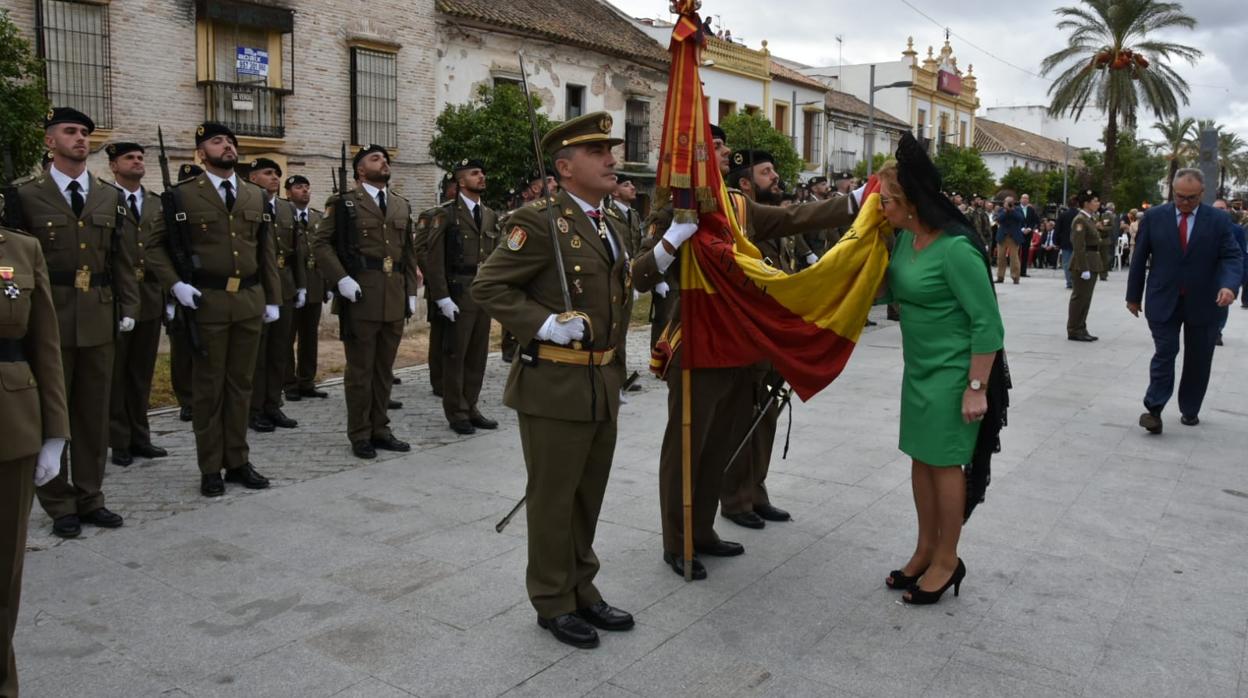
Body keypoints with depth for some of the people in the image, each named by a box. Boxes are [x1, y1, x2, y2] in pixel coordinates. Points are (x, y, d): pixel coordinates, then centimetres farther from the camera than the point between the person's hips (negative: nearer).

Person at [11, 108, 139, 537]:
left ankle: (89, 497, 21)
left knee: (94, 412, 9)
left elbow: (122, 259, 9)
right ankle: (59, 505, 15)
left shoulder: (110, 196, 10)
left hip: (99, 320, 3)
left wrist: (127, 307, 3)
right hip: (50, 319, -3)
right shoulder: (27, 196, -1)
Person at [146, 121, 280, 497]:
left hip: (249, 301, 4)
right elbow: (156, 244, 1)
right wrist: (176, 284, -11)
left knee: (241, 384, 9)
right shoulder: (184, 195, -1)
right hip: (206, 302, -4)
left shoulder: (256, 195, 11)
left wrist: (272, 298, 10)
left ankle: (238, 461, 19)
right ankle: (210, 468, 12)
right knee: (208, 388, 4)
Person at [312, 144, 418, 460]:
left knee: (385, 368, 11)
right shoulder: (344, 202, 0)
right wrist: (341, 279, -14)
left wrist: (411, 291, 11)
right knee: (360, 369, 2)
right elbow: (321, 243, -4)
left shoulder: (402, 206, 15)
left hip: (395, 298, 5)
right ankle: (360, 434, 11)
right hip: (360, 296, -5)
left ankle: (379, 428, 21)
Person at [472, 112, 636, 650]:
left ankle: (582, 589, 34)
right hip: (555, 386, -8)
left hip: (602, 385, 8)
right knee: (553, 498, 6)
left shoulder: (611, 227, 14)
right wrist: (545, 324, -21)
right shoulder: (541, 222, -12)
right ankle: (553, 603, 22)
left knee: (589, 495, 18)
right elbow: (488, 286, -14)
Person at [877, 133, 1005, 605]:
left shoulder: (955, 248, -22)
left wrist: (977, 387, -19)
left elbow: (987, 322, -20)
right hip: (919, 368, 8)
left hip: (951, 372, -8)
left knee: (944, 463, 3)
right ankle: (926, 550, 29)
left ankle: (947, 561, 19)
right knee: (921, 459, 14)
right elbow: (891, 288, 17)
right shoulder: (905, 238, 3)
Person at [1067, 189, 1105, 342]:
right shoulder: (1080, 220, -15)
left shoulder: (1090, 219, 15)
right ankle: (1074, 331, 3)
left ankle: (1081, 329, 19)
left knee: (1085, 298, 13)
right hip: (1084, 264, -10)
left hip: (1092, 264, 10)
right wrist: (1084, 268, -23)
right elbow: (1079, 247, -21)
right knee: (1080, 297, -4)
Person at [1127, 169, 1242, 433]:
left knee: (1198, 360, 10)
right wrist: (1133, 296, 5)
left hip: (1202, 304, 1)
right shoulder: (1154, 217, -1)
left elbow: (1232, 257, -5)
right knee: (1164, 353, -8)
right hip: (1163, 302, -1)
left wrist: (1229, 285, -25)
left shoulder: (1219, 220, -1)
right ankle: (1154, 409, -6)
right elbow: (1139, 258, 3)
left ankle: (1190, 410, 24)